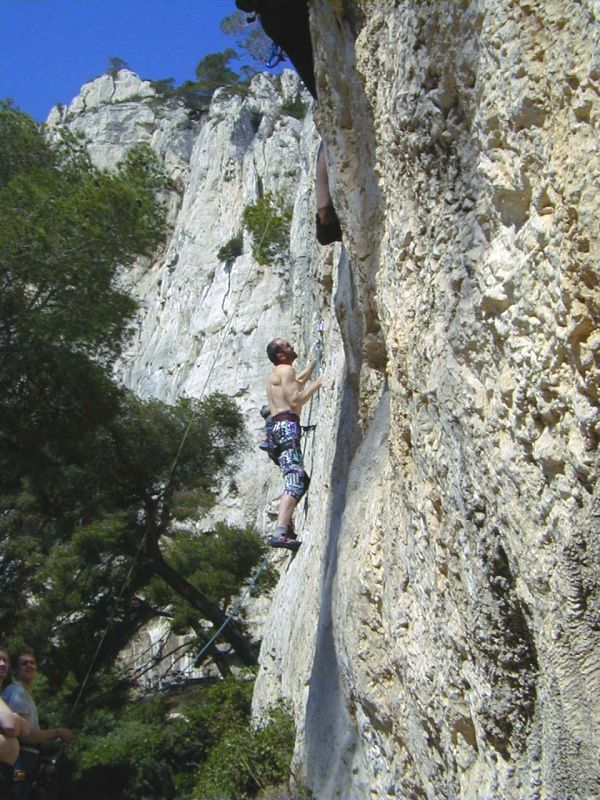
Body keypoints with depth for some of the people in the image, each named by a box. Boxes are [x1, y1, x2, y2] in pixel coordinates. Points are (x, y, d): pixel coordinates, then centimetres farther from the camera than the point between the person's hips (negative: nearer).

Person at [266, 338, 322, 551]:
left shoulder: (277, 373, 29)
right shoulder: (285, 369, -2)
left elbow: (300, 379, 47)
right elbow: (296, 400, -14)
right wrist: (318, 383, -4)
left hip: (277, 427, 11)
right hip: (287, 425, -11)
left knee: (299, 480, 18)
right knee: (295, 482, -22)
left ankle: (285, 522, 14)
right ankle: (280, 533, -35)